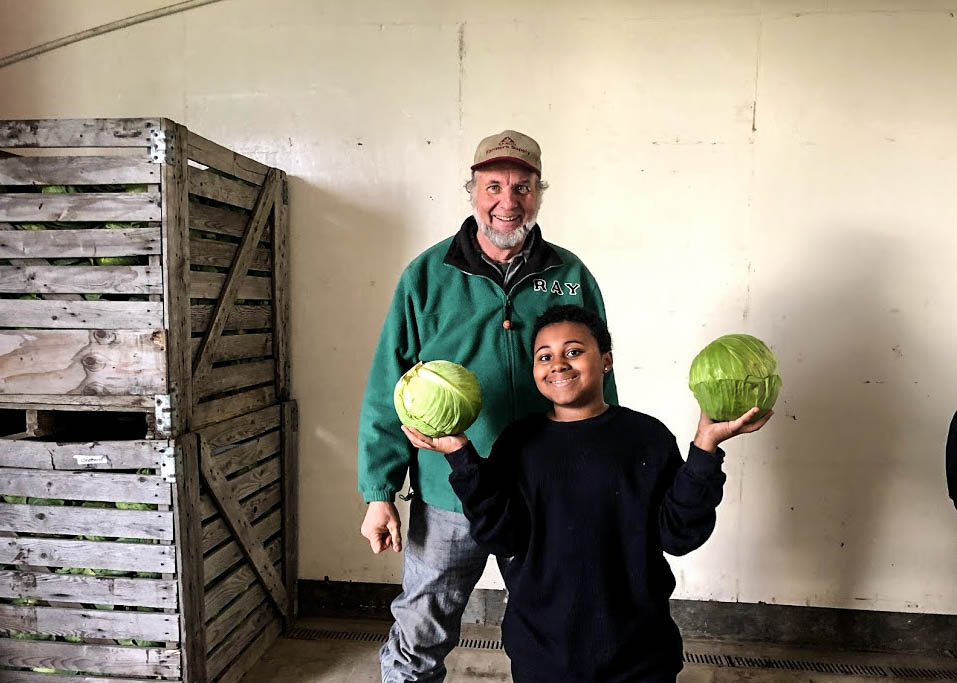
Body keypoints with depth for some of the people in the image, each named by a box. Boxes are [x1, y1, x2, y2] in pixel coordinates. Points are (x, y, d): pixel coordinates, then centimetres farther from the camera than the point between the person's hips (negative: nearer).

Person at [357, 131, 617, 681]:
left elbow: (600, 389, 6)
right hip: (446, 498, -1)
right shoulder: (428, 275, -4)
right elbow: (388, 392, -3)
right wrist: (379, 494, -5)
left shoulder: (572, 278, 0)